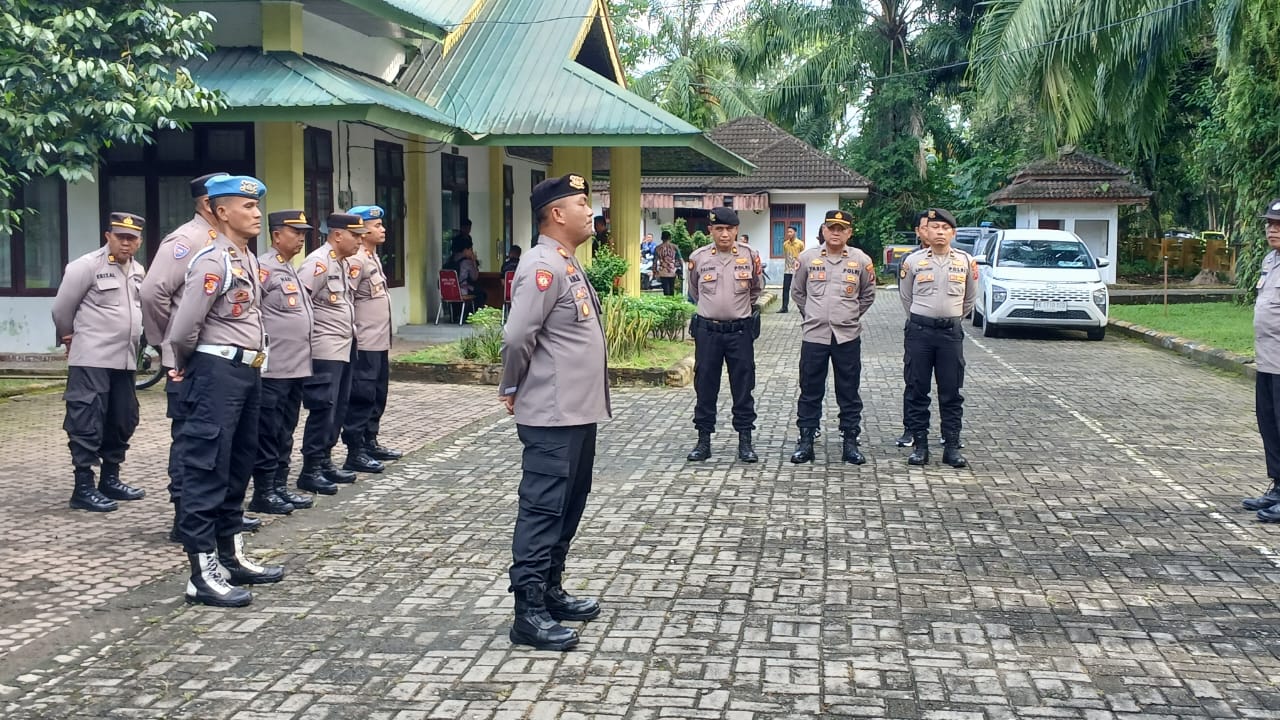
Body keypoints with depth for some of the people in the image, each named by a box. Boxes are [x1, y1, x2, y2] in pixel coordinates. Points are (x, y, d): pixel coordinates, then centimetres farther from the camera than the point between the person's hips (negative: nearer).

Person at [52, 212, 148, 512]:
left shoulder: (138, 271, 12)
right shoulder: (86, 266, -9)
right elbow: (62, 308, -2)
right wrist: (71, 339, 11)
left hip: (125, 361, 7)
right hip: (92, 361, -7)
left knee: (123, 422, 12)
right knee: (87, 424, -6)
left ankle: (110, 479, 25)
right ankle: (83, 488, -1)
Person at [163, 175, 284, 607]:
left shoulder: (248, 259, 13)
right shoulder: (212, 261, -15)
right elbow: (183, 330, -17)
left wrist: (249, 363, 14)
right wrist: (186, 367, 0)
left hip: (246, 373, 9)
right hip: (217, 374, -9)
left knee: (238, 467, 16)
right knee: (207, 471, -5)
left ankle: (233, 557, 27)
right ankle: (203, 573, -1)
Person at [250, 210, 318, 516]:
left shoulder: (293, 270, 18)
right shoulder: (263, 268, -12)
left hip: (297, 367, 9)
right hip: (272, 369, -9)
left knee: (285, 433, 14)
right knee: (267, 433, -1)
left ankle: (280, 486, 21)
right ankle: (263, 493, 5)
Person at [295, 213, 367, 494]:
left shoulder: (344, 264, 15)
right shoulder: (318, 262, -14)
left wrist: (351, 331, 15)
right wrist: (307, 338, -15)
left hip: (344, 349, 9)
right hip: (324, 351, -9)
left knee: (338, 409, 13)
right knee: (322, 409, -7)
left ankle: (325, 462, 22)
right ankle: (310, 470, -1)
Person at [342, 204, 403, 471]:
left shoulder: (373, 257, 15)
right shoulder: (356, 260, -14)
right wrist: (353, 337, -18)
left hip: (380, 342, 10)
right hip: (364, 345, -10)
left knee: (377, 396, 16)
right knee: (361, 397, -4)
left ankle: (370, 443, 26)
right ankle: (355, 453, 1)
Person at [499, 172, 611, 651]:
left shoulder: (568, 265, 15)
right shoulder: (543, 267, -17)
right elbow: (517, 337, -23)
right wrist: (513, 390, -9)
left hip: (579, 413, 10)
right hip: (553, 417, -10)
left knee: (568, 507, 17)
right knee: (543, 511, -5)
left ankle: (551, 592, 29)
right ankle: (529, 614, 1)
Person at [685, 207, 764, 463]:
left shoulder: (750, 256, -2)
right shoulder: (698, 257, -2)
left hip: (740, 331, 0)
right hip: (707, 330, 0)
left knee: (743, 386, 5)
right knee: (705, 385, 5)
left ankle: (745, 440, 13)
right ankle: (703, 439, 14)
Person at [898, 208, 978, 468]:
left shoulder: (966, 261, 3)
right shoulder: (913, 261, -1)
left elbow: (970, 298, 16)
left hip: (951, 332, 1)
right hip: (919, 331, -1)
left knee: (951, 392, 3)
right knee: (917, 390, 3)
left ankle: (951, 446, 10)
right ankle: (919, 444, 11)